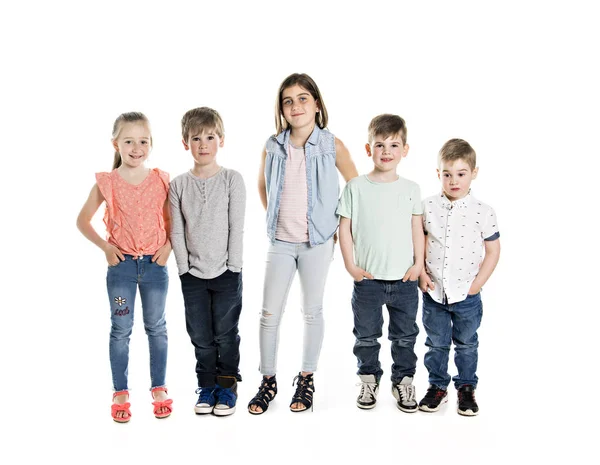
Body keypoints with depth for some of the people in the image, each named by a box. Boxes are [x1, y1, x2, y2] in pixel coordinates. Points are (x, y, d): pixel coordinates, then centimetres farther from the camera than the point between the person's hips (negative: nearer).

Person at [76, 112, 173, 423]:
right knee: (121, 330, 7)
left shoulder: (162, 180, -2)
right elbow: (82, 220, 4)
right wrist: (105, 247, -5)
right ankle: (120, 394, 18)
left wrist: (168, 246, -5)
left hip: (155, 264, 1)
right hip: (121, 265, -1)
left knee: (156, 328, 11)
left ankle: (159, 390, 24)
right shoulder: (106, 183, -5)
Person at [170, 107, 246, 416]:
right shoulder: (179, 184, 2)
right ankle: (206, 387, 26)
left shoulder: (232, 179, -4)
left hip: (226, 273, -2)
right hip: (193, 274, 2)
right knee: (201, 336, 10)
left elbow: (236, 228, -6)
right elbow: (177, 232, 1)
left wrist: (233, 267, -9)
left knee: (225, 335, 7)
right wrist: (184, 268, -5)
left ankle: (227, 387, 23)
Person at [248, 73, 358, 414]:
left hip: (317, 242, -2)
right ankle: (268, 381, 18)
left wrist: (340, 223, 2)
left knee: (313, 312, 8)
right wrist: (274, 217, 12)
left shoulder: (331, 146, -7)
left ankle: (307, 379, 23)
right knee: (269, 314, 3)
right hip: (281, 242, 2)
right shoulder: (273, 147, 0)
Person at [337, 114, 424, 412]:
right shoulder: (356, 187, -3)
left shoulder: (411, 189, 2)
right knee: (366, 335, 12)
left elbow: (417, 229, 6)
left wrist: (418, 264, -2)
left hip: (404, 279, 1)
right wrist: (351, 266, -7)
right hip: (368, 279, -1)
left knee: (405, 336, 12)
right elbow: (344, 228, -2)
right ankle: (368, 380, 29)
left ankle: (404, 381, 27)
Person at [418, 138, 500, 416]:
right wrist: (421, 273, -5)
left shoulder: (483, 212, -9)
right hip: (433, 292, 1)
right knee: (436, 343, 15)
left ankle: (466, 387, 31)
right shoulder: (427, 207, -5)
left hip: (467, 294, -1)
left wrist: (477, 284, -7)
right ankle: (437, 386, 31)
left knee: (466, 344, 15)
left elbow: (493, 251, -3)